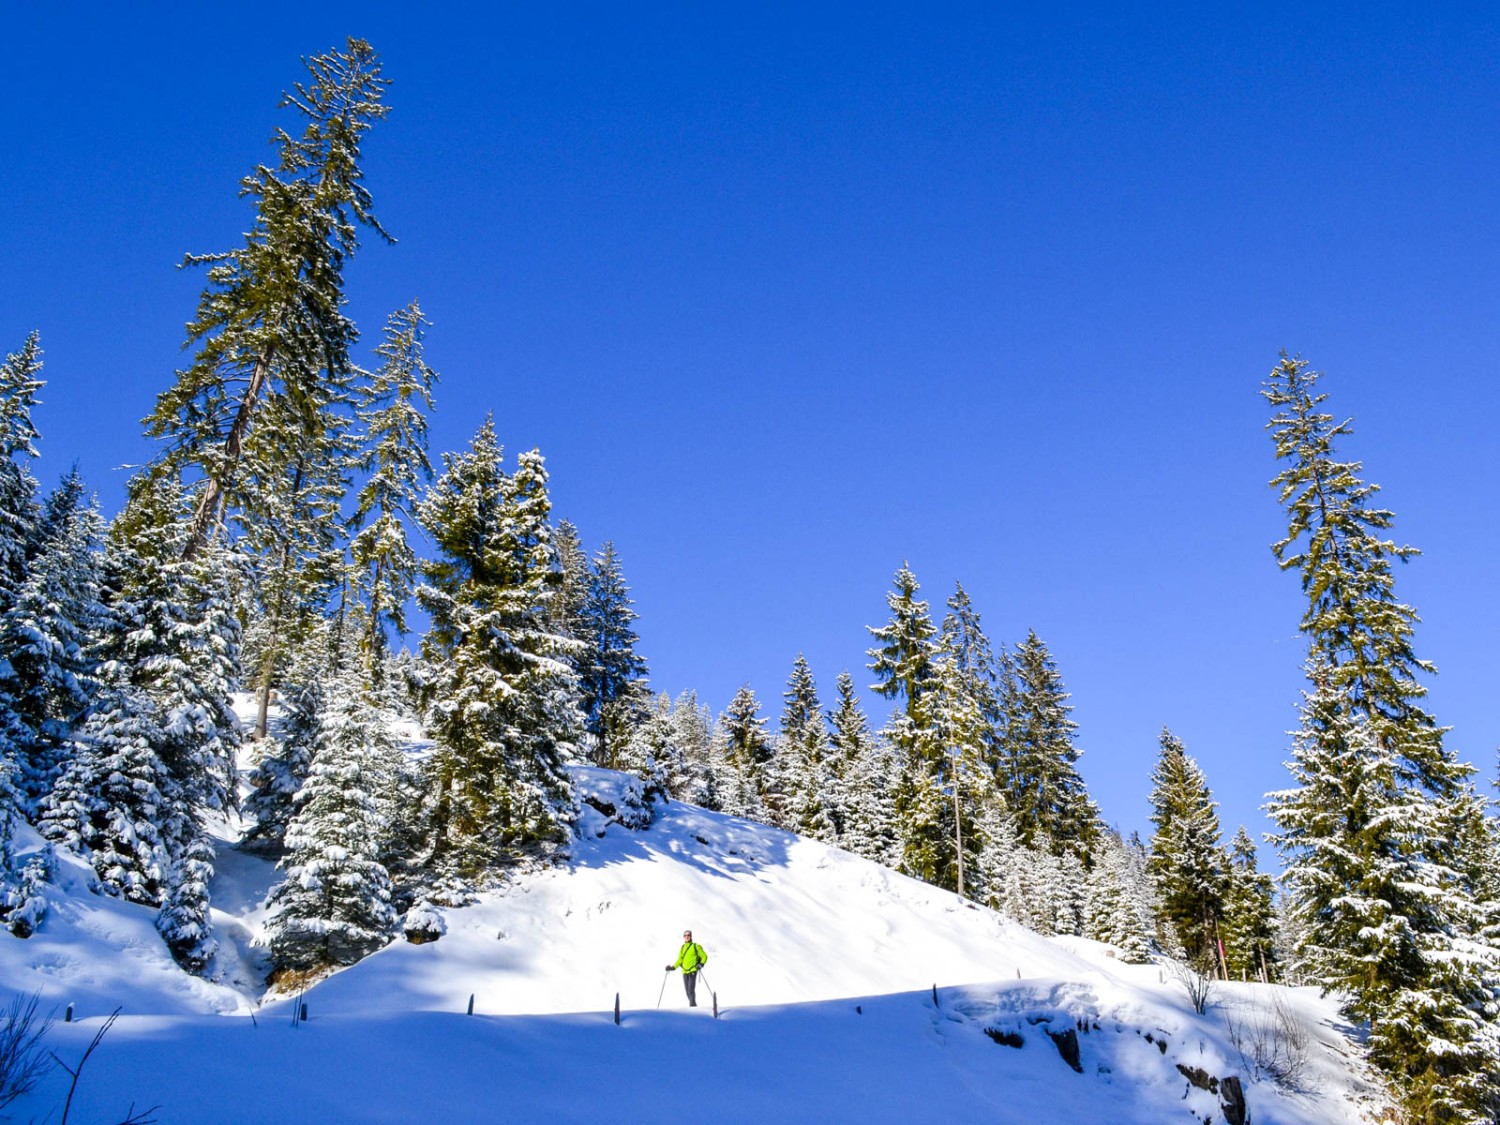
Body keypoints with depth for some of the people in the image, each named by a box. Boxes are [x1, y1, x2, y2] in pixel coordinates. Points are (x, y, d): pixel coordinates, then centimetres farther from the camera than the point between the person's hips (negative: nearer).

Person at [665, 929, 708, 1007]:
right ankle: (693, 1005, 16)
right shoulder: (682, 947, 17)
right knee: (688, 991, 6)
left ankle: (692, 1006, -17)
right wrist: (673, 967, 5)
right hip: (685, 972, 5)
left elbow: (704, 956, 3)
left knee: (691, 990, -16)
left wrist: (701, 964, -14)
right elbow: (680, 960, 17)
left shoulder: (696, 946, 2)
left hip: (693, 971, -5)